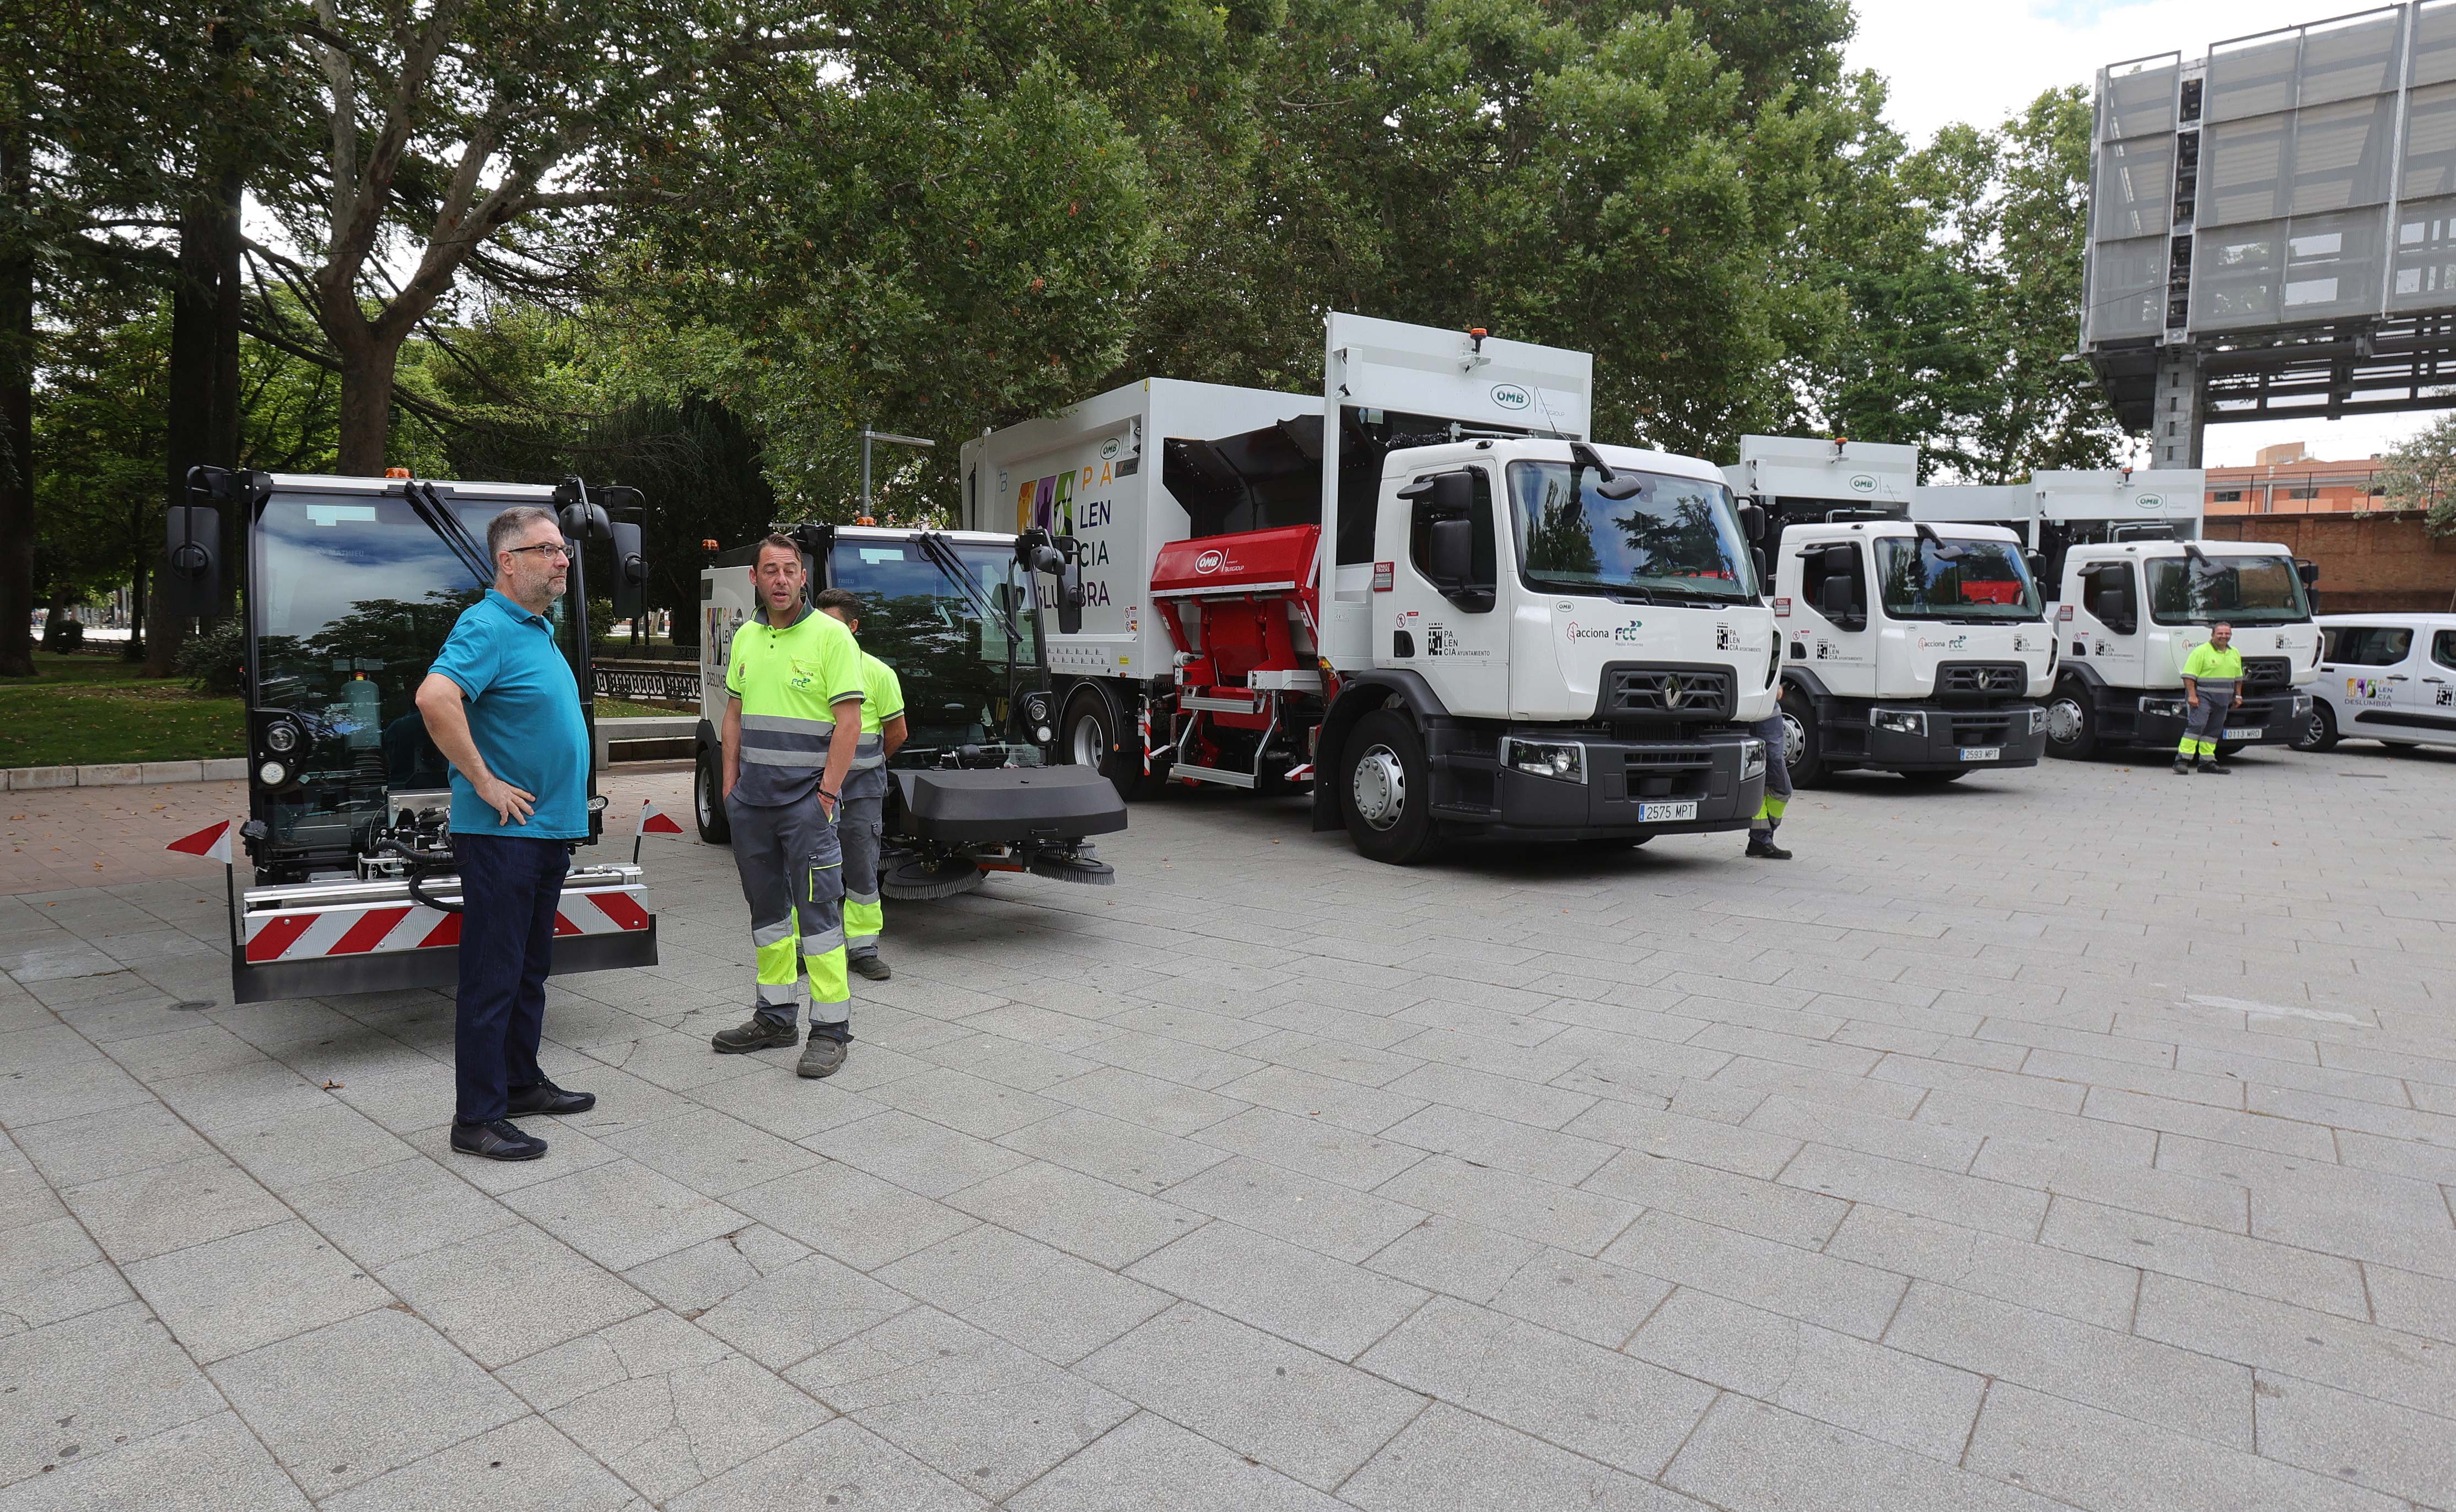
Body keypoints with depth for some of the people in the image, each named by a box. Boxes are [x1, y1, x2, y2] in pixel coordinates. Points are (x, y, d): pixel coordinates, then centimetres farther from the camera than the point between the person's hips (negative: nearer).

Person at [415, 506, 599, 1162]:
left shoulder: (540, 630, 15)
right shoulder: (487, 627, -15)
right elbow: (434, 698, -32)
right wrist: (485, 783, -24)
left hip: (550, 831, 9)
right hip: (503, 833, -9)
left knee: (530, 968, 18)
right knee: (492, 976, -2)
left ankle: (521, 1083, 31)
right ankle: (477, 1118, 7)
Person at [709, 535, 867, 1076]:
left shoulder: (830, 635, -7)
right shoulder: (746, 637, 13)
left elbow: (848, 721, -11)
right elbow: (735, 713, 19)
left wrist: (827, 792, -16)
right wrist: (730, 782, 10)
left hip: (806, 798, -7)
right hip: (750, 800, 7)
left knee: (818, 910, -4)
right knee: (766, 909, 15)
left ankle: (831, 1029, 3)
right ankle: (774, 1017, 27)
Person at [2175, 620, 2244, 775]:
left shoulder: (2235, 653, 16)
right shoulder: (2201, 651, -6)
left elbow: (2238, 677, 25)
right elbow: (2189, 675, -12)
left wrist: (2238, 696, 18)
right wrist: (2192, 695, -19)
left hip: (2223, 699, 7)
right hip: (2202, 697, -7)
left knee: (2214, 730, 8)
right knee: (2196, 725, -16)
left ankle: (2207, 761, 12)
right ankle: (2182, 759, -17)